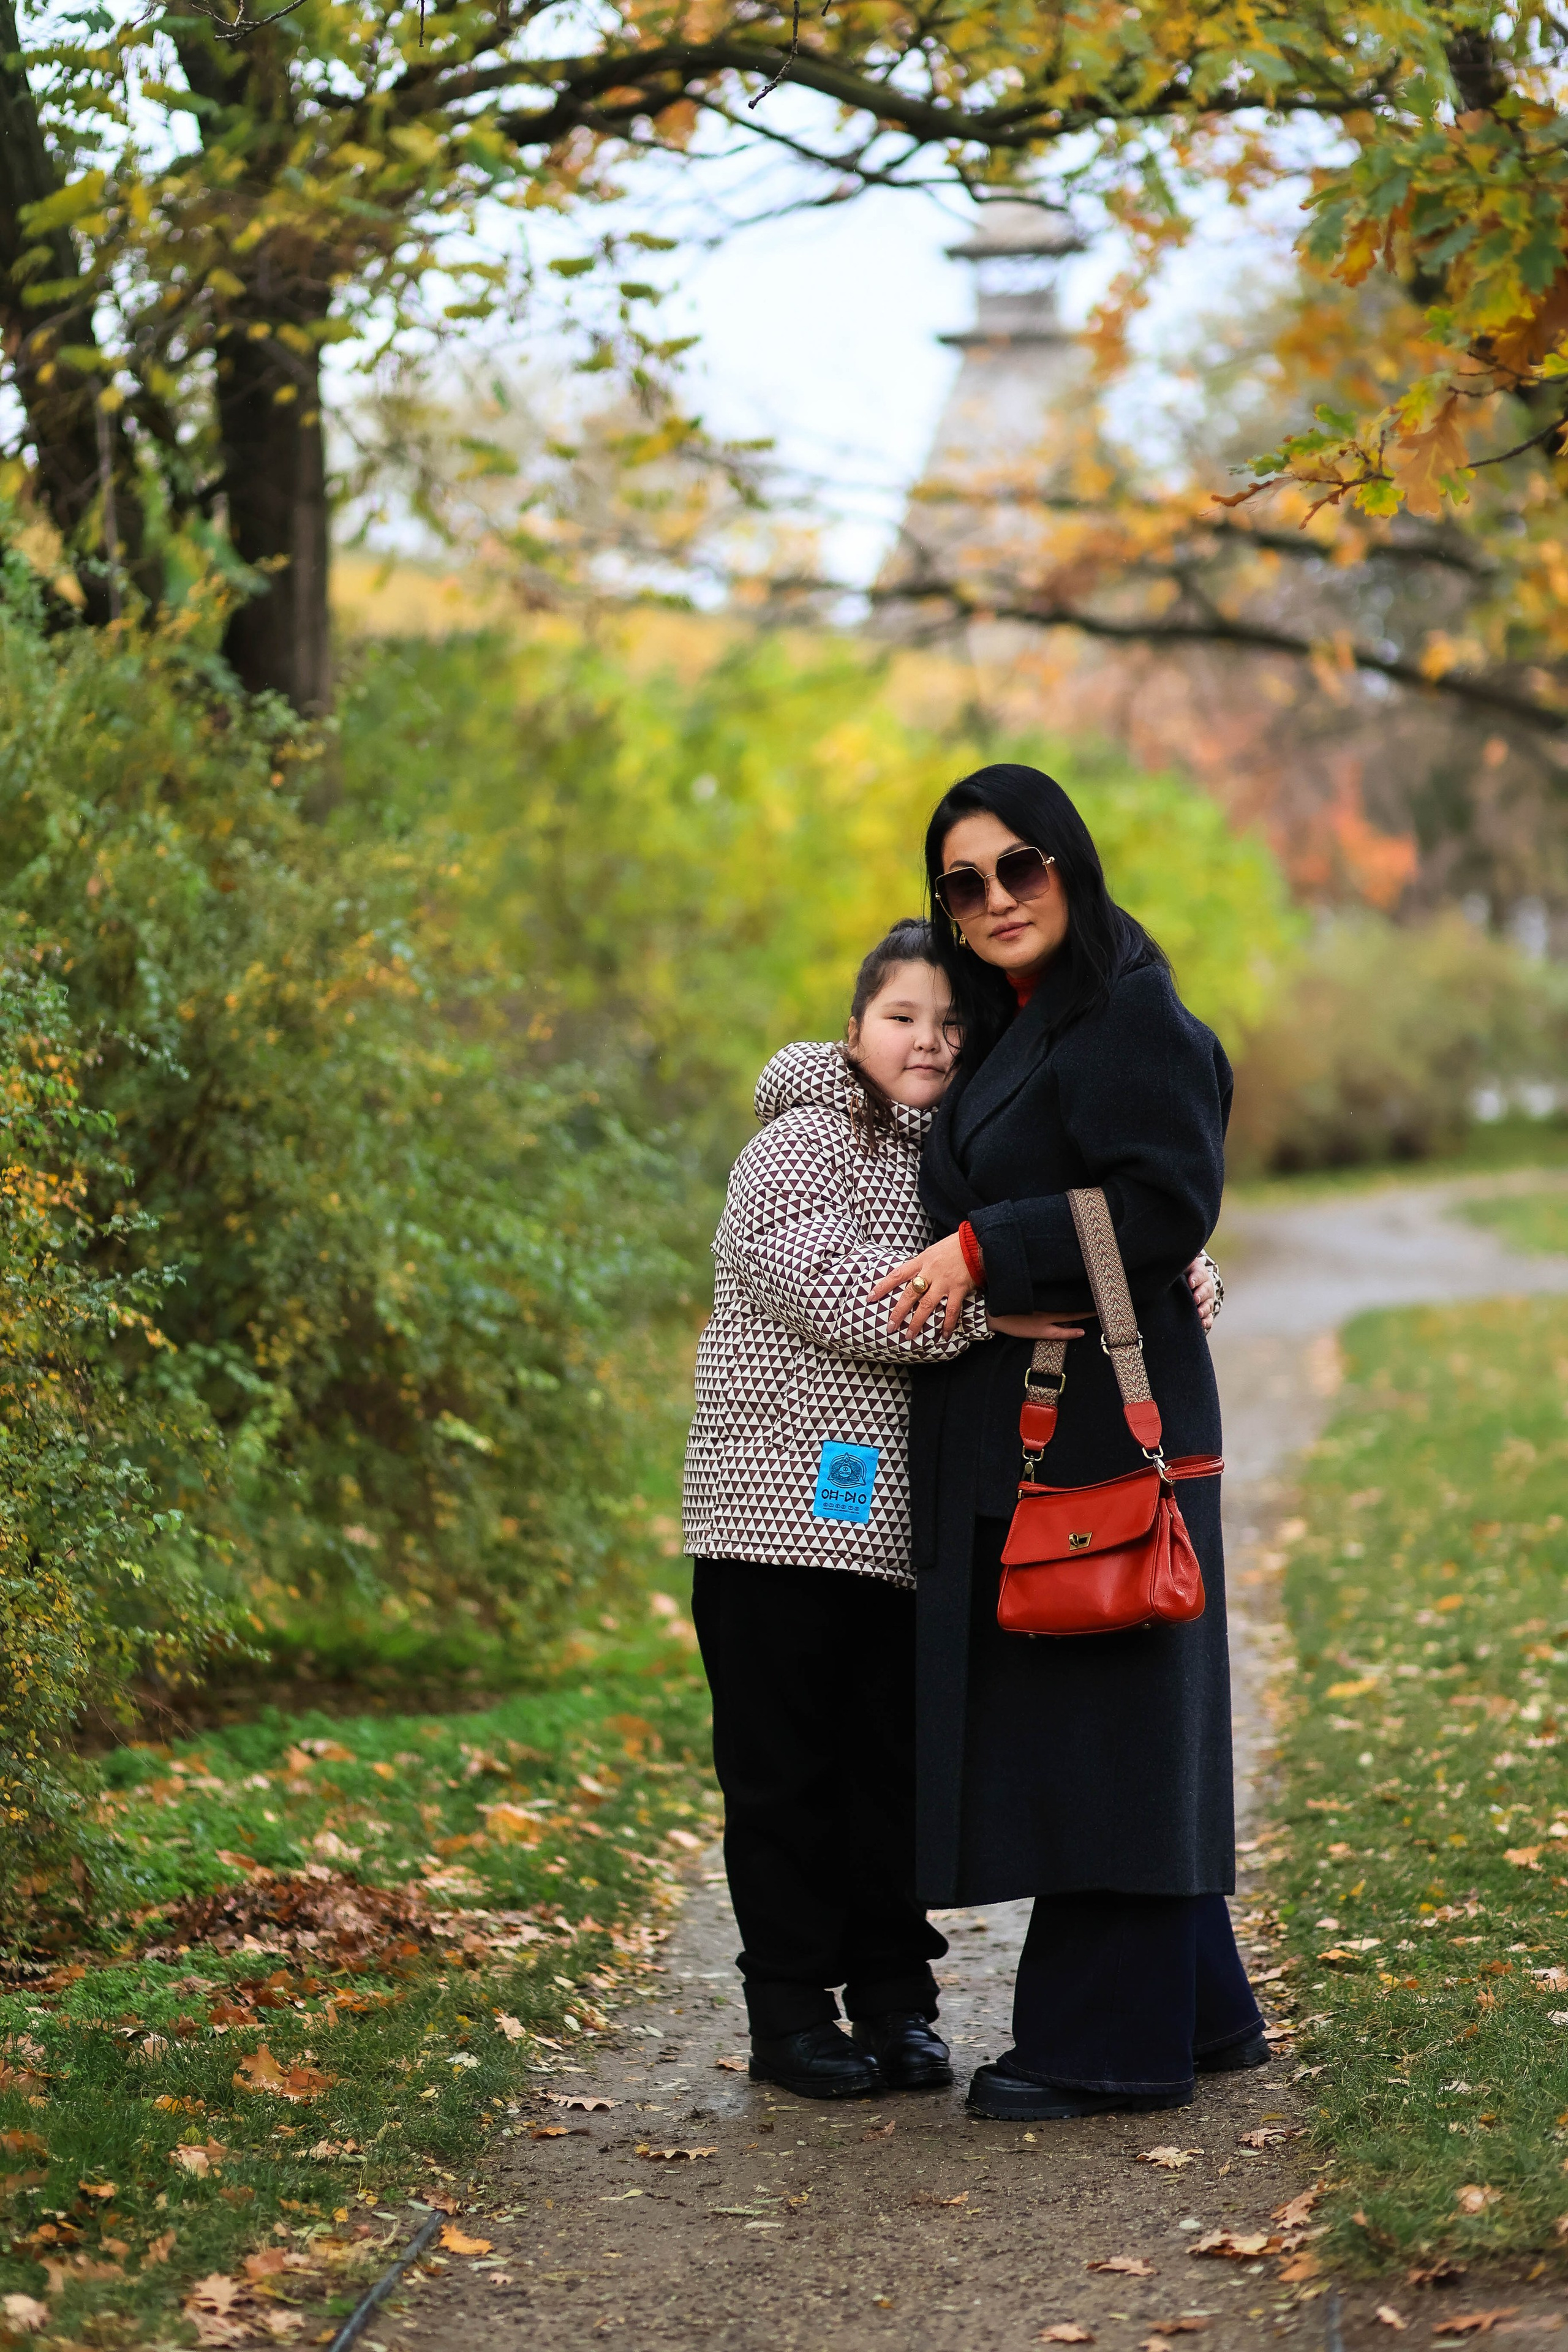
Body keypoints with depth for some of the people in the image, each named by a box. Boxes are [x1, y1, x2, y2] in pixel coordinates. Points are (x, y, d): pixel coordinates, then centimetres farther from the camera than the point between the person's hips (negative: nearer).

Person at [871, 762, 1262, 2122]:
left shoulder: (1130, 1015, -12)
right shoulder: (1010, 1030, 17)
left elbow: (1170, 1202, -20)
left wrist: (984, 1248, -19)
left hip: (1096, 1419, -10)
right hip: (1012, 1425, 10)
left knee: (1091, 1720, -4)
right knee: (1052, 1719, 14)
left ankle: (1104, 2046, 3)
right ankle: (1197, 2011, 24)